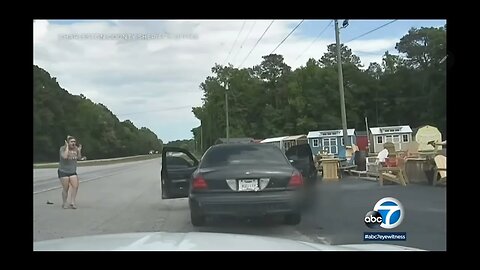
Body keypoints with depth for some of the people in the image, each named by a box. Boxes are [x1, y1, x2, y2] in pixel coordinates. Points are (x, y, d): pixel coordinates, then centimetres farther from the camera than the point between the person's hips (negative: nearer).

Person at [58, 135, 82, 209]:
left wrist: (79, 150, -9)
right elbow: (65, 156, -30)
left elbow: (79, 157, 5)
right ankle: (64, 203, 15)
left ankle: (72, 202, -4)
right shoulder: (63, 148, -13)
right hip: (63, 171, -4)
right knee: (66, 188, -1)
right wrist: (67, 146, -24)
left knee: (75, 186, -12)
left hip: (73, 172, 4)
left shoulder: (75, 148, 2)